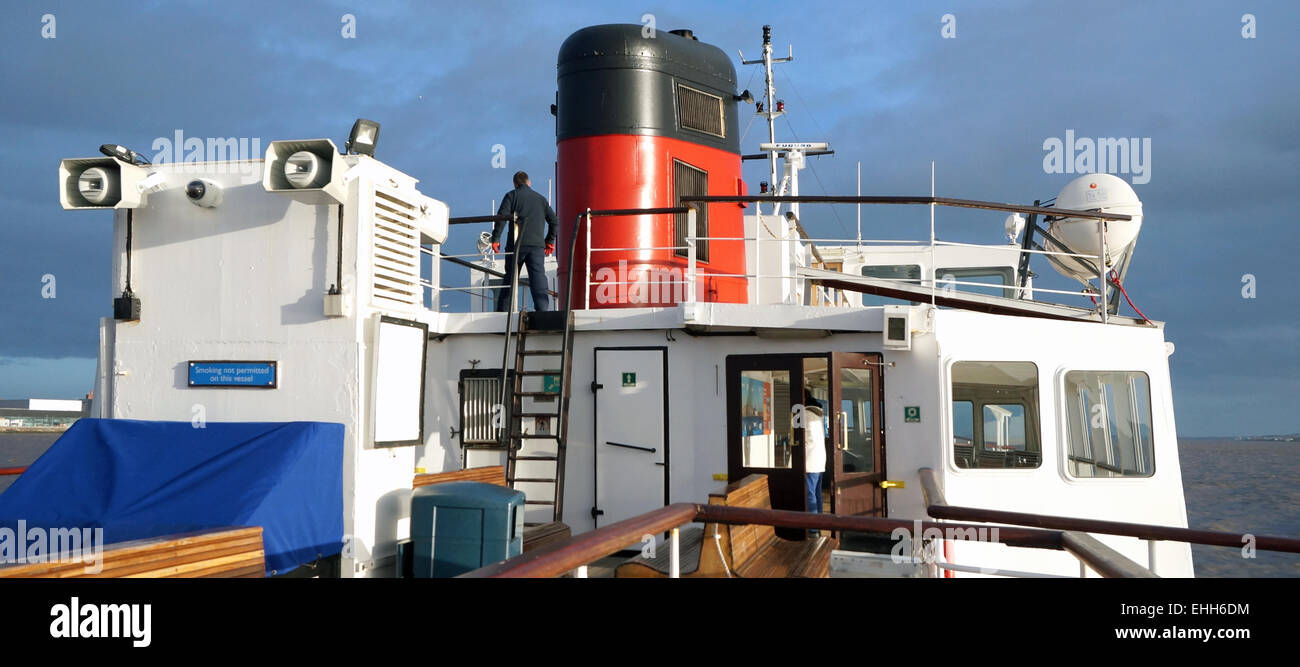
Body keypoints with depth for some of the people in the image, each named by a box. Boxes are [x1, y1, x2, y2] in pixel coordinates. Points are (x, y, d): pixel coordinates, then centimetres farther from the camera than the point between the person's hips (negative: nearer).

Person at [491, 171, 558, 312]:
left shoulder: (512, 196, 7)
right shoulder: (540, 198, 19)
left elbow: (501, 217, -6)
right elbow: (553, 220, 17)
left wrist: (495, 239, -3)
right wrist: (550, 241, 24)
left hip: (517, 245, -1)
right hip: (537, 245, 1)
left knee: (510, 278, 8)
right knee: (539, 278, -6)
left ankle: (502, 311, 11)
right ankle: (543, 309, -21)